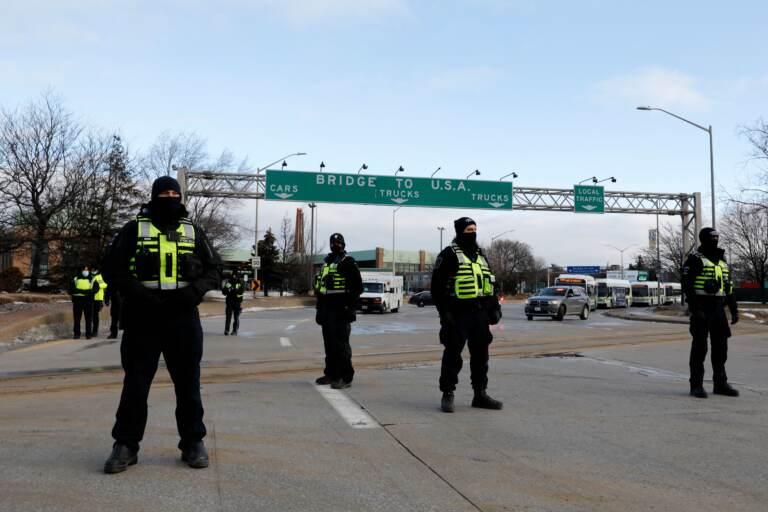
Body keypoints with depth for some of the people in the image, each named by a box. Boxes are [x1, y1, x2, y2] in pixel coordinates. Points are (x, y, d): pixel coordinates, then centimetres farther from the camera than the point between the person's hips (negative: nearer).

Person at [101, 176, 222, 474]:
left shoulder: (193, 232, 10)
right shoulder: (134, 229, 5)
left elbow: (214, 269, 10)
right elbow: (112, 267, 2)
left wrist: (195, 291, -8)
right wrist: (136, 292, -13)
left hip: (183, 318, 2)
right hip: (142, 317, -1)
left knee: (188, 382, 8)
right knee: (135, 383, 3)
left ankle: (193, 442, 19)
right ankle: (126, 444, 15)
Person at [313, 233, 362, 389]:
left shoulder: (348, 263, -4)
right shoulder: (326, 262, 19)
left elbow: (357, 287, -8)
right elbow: (320, 287, 23)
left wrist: (350, 307, -14)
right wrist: (319, 309, 17)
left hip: (340, 311, -8)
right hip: (327, 310, 8)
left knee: (341, 344, -9)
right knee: (329, 344, 12)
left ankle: (346, 377, -6)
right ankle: (331, 374, 21)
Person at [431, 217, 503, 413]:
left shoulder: (480, 255, 17)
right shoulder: (449, 255, -5)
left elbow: (489, 283, 23)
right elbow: (437, 285, -10)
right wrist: (444, 311, -16)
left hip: (480, 314, 7)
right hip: (458, 314, -7)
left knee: (480, 355, 12)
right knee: (452, 355, -2)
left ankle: (480, 394, 22)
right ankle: (447, 395, 7)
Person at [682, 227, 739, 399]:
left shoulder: (722, 260, 17)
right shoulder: (695, 259, -5)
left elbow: (728, 286, 21)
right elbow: (687, 285, -13)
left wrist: (734, 309, 16)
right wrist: (694, 308, -21)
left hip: (718, 309, 7)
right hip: (702, 309, -7)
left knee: (720, 346, 9)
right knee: (699, 346, -3)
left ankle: (720, 383, 19)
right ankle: (696, 385, 4)